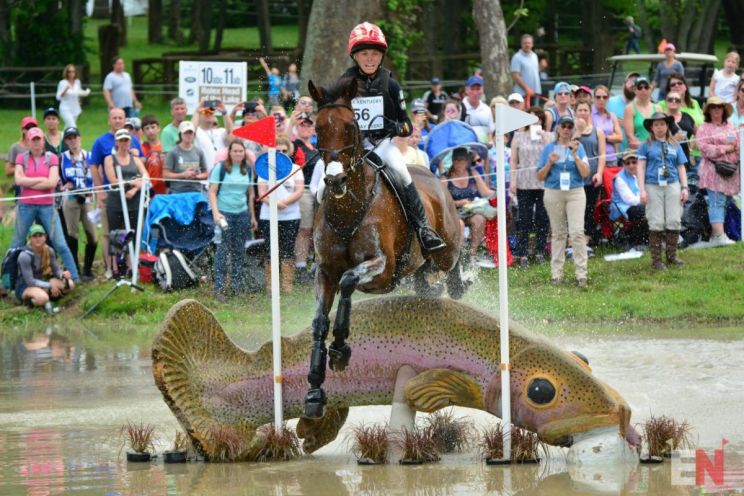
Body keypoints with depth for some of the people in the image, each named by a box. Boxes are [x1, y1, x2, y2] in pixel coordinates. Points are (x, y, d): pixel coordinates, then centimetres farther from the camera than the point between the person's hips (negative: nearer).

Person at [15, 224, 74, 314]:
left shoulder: (49, 251, -4)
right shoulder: (24, 256, -23)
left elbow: (56, 270, 3)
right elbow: (29, 281, -22)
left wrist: (63, 275, -21)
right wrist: (50, 286, -24)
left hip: (42, 282, 7)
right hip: (25, 287, -7)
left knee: (70, 284, -12)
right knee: (42, 298, -39)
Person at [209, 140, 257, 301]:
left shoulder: (247, 170, 10)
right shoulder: (220, 168, -3)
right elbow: (212, 191, -5)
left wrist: (252, 216, 16)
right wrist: (215, 213, -16)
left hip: (242, 214, 4)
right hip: (224, 213, -4)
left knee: (239, 251, 7)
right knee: (223, 250, -8)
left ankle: (237, 285, 17)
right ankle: (219, 287, -7)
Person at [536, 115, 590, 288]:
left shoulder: (578, 147, 7)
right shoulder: (549, 148, 8)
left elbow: (585, 173, -3)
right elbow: (540, 176, 8)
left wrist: (575, 155, -12)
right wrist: (550, 163, -9)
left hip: (575, 192, -1)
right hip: (554, 194, 1)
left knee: (577, 232, -11)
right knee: (558, 233, 5)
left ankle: (581, 274, -12)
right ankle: (556, 273, 10)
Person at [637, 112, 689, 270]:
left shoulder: (674, 146, 14)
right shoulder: (646, 146, 7)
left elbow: (681, 168, 17)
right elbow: (641, 168, 3)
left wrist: (684, 187, 7)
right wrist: (642, 190, -5)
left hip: (672, 186, 2)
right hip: (653, 186, -2)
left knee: (674, 221, -1)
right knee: (656, 223, -4)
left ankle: (671, 255, 10)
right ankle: (656, 259, 0)